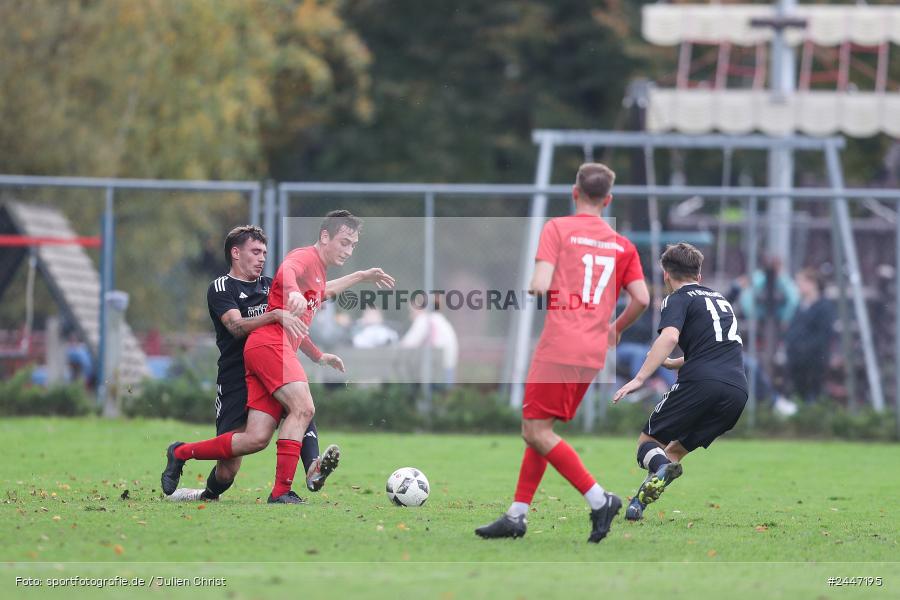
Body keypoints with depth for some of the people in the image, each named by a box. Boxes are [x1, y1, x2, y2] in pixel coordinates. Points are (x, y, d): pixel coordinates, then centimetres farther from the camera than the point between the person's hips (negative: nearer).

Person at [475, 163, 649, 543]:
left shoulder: (557, 228, -2)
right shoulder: (621, 244, 11)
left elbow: (540, 286, -13)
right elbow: (642, 299, 4)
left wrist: (529, 290, 10)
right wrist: (616, 328, 22)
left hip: (559, 347, -6)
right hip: (594, 353, 6)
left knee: (537, 431, -3)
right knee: (537, 429, 15)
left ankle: (599, 499, -11)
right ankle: (517, 515, 14)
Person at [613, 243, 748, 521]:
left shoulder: (678, 299, 8)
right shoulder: (720, 299, 32)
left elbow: (670, 336, -13)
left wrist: (640, 378, -18)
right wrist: (669, 363, 56)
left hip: (700, 383, -6)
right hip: (738, 390, 6)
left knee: (648, 441, 2)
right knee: (675, 449, 19)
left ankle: (661, 468, -30)